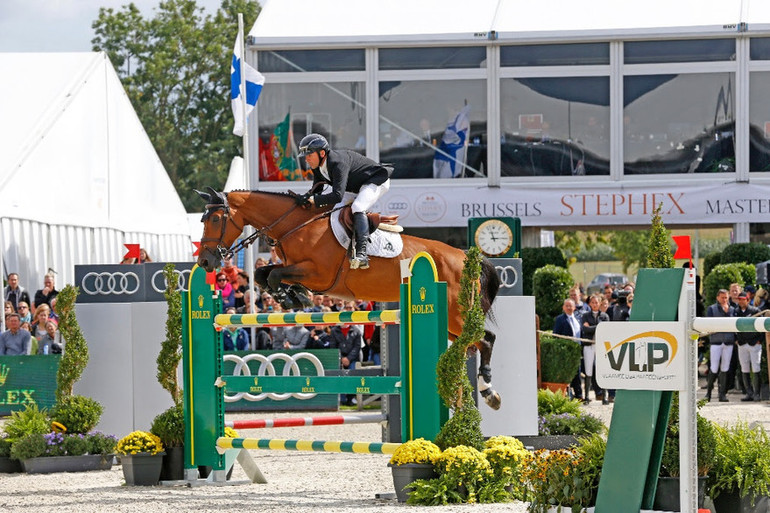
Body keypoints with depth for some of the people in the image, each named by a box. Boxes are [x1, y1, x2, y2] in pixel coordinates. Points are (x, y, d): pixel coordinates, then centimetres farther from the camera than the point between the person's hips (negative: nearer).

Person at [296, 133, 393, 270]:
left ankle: (362, 253, -36)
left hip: (376, 181, -10)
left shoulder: (338, 162, -37)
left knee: (357, 208, -31)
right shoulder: (318, 167, -9)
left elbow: (337, 195, -45)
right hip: (354, 188, 10)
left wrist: (312, 199, -44)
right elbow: (316, 190, 2)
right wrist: (305, 197, -21)